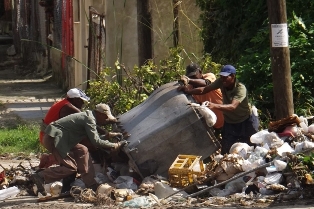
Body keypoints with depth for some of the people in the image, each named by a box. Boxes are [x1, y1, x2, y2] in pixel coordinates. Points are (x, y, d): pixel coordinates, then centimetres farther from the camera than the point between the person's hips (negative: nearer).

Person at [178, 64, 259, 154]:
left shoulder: (241, 89, -30)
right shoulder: (221, 82, -13)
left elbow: (233, 106, -44)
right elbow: (204, 89, -16)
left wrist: (215, 106, -60)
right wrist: (189, 91, -34)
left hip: (246, 122, -5)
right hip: (229, 122, 5)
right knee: (226, 152, 0)